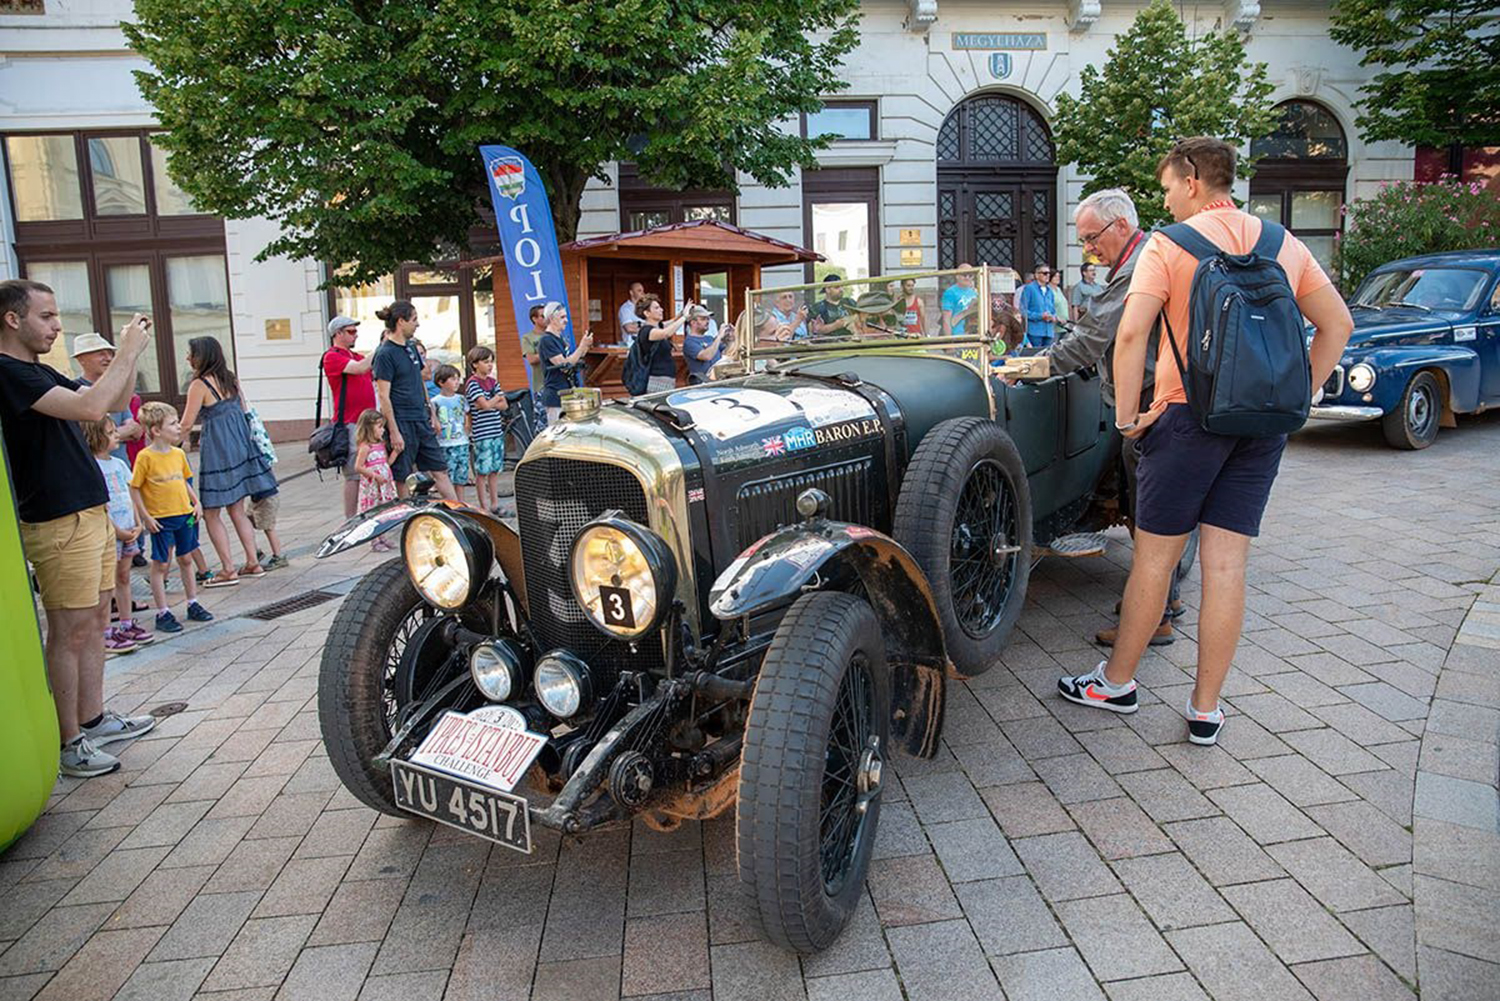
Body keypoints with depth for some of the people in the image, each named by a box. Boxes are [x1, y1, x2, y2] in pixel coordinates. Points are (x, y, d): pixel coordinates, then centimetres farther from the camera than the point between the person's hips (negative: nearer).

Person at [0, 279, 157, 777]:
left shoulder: (40, 373, 16)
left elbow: (115, 402, 20)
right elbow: (90, 407, -26)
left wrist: (130, 352, 6)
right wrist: (127, 352, -17)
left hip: (91, 513, 10)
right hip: (58, 524, -10)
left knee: (95, 623, 14)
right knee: (70, 633, -3)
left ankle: (93, 719, 25)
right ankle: (69, 742, 6)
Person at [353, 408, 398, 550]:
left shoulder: (381, 444, 10)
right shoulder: (365, 447, -14)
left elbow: (386, 462, 15)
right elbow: (358, 467, -17)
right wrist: (375, 476, -21)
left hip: (383, 485, 8)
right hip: (371, 487, -8)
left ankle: (380, 537, 22)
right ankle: (374, 541, 5)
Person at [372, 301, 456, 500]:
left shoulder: (411, 347, 12)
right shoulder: (385, 353, -12)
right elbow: (383, 396, -15)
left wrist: (431, 415, 18)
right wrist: (394, 432, -19)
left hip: (421, 421, 8)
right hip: (401, 423, -8)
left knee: (440, 470, 9)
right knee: (402, 479, 1)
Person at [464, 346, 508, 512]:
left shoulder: (493, 381, 13)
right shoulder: (472, 383, -8)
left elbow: (504, 405, 7)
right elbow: (485, 404, -18)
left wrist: (490, 403, -10)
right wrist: (497, 398, -1)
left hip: (497, 431, 7)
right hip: (481, 434, -7)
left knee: (495, 470, 10)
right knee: (482, 472, -2)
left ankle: (495, 504, 17)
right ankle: (484, 507, 3)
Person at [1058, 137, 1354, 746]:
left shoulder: (1170, 245, -5)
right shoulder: (1284, 245, 12)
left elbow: (1131, 334, -17)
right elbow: (1338, 325, 15)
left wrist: (1127, 415, -9)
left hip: (1190, 415, -5)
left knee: (1156, 558, 7)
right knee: (1226, 565, 6)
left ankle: (1117, 681, 22)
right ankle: (1205, 709, 13)